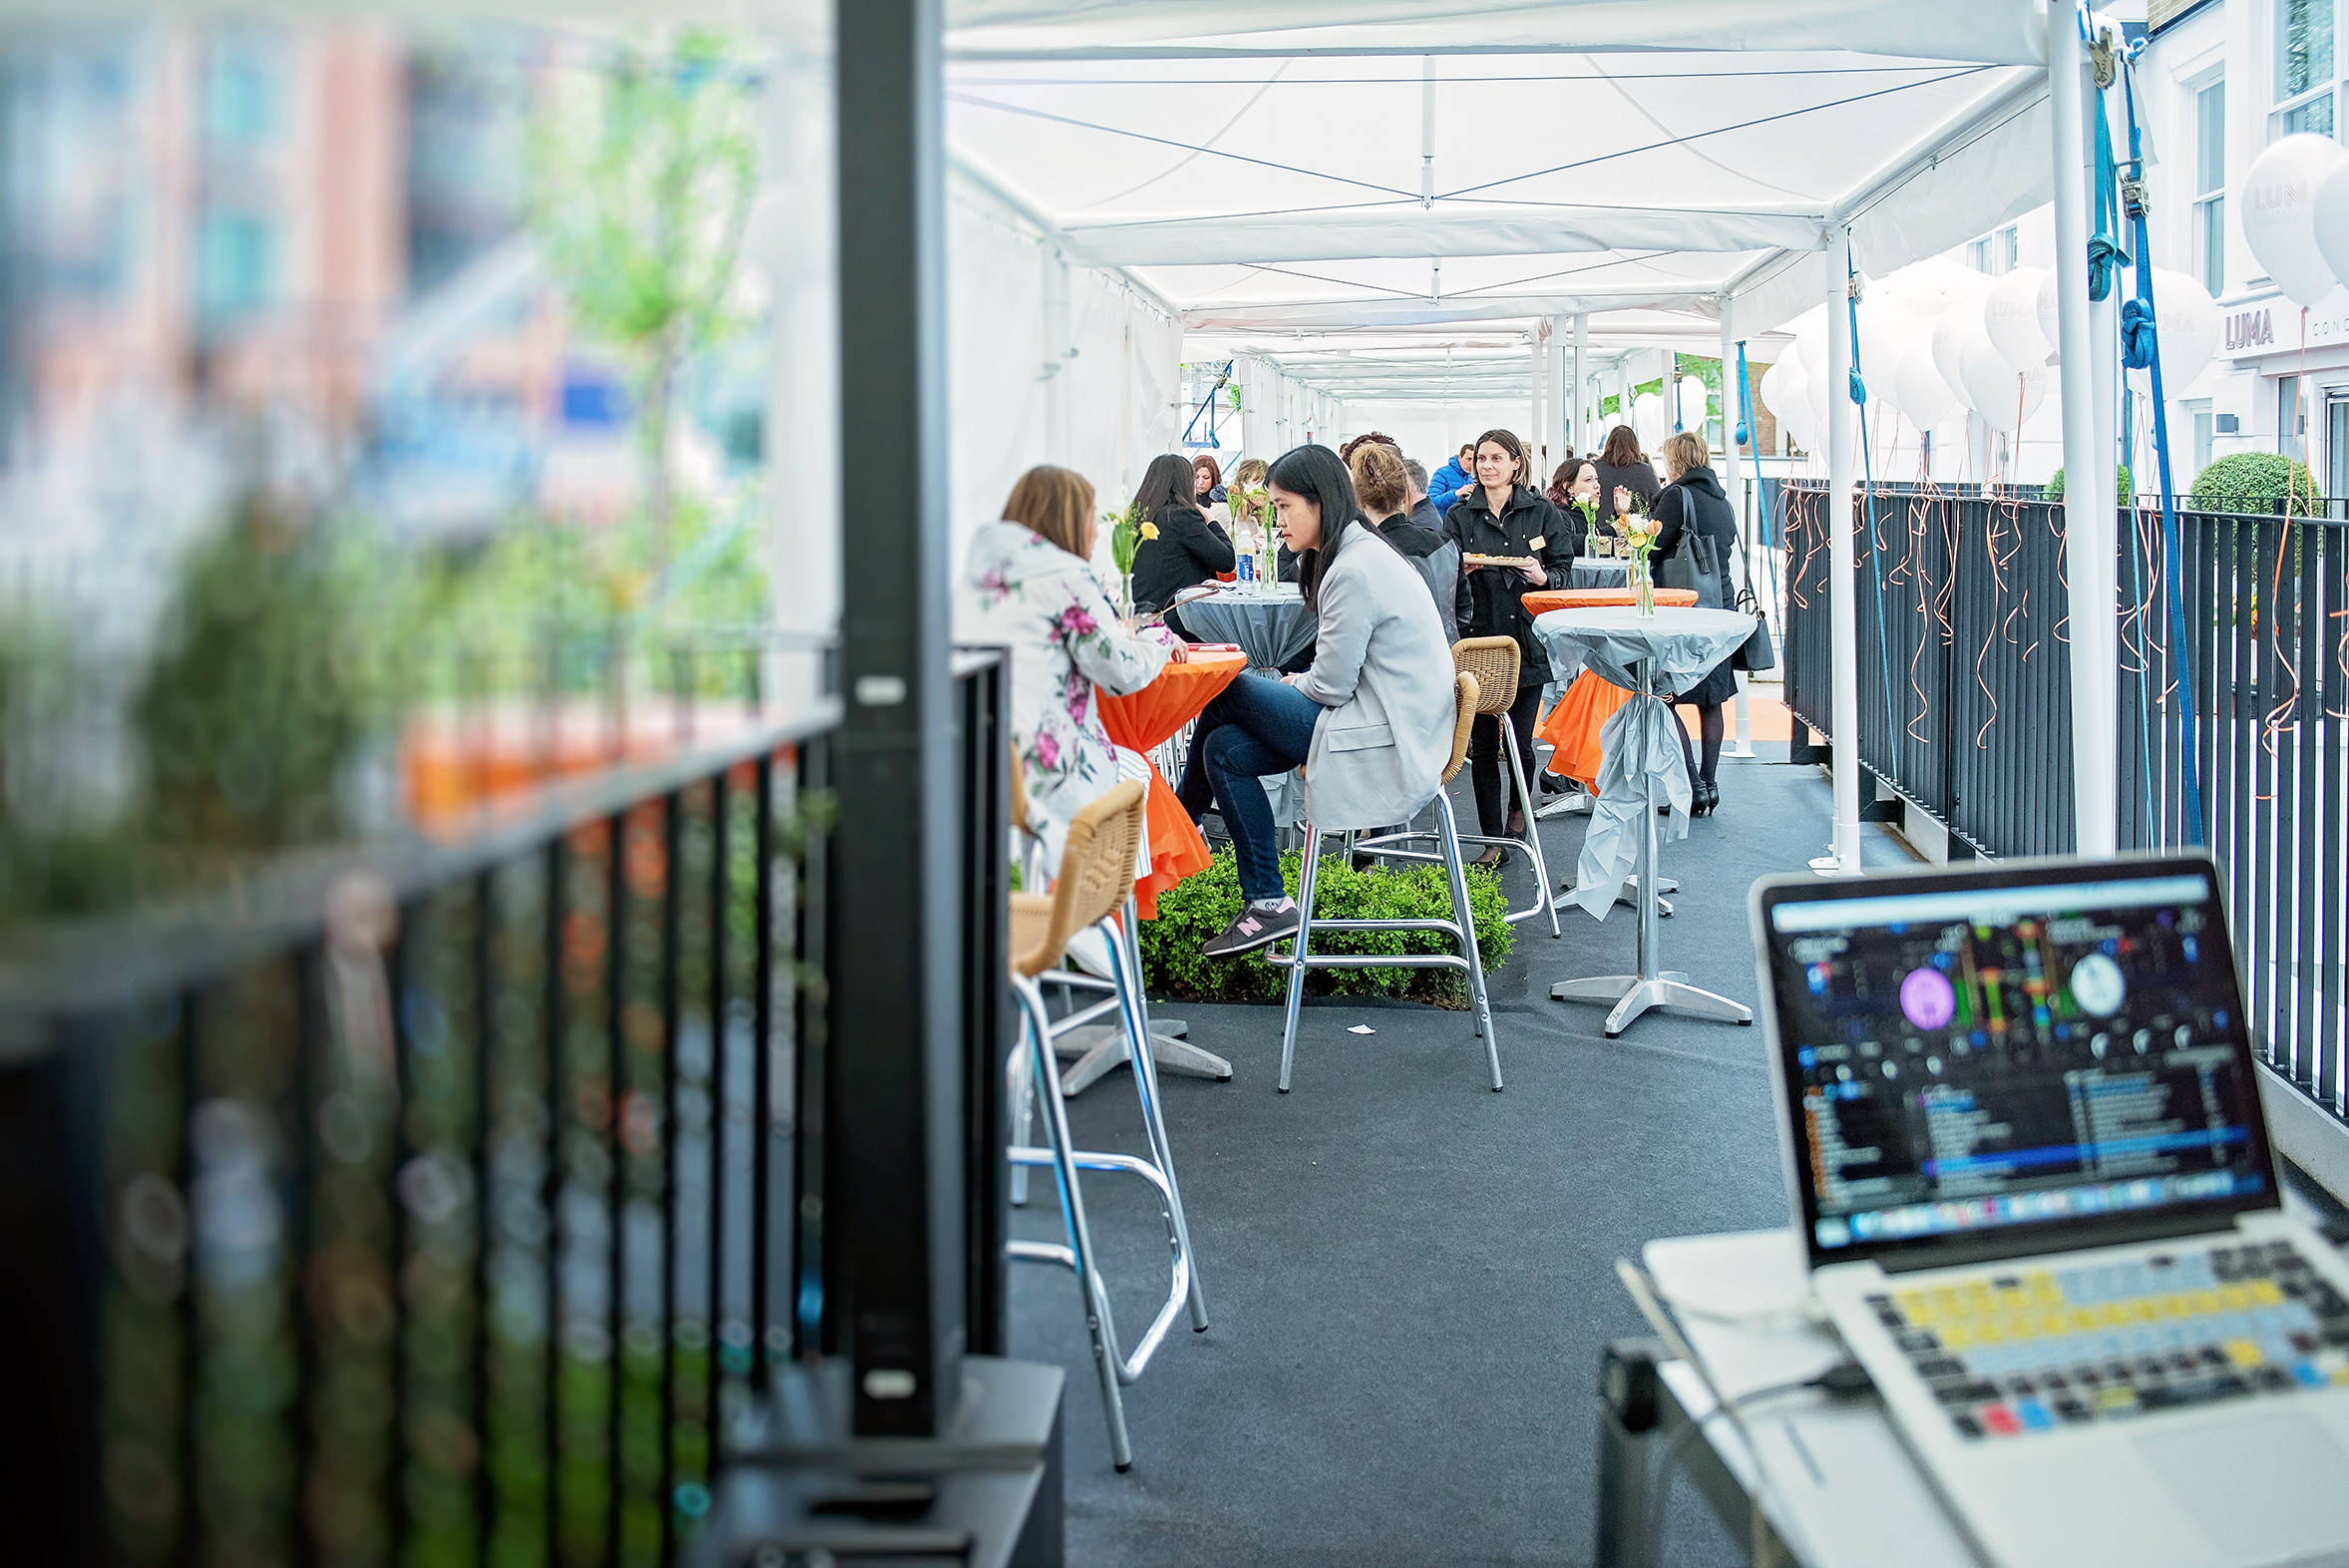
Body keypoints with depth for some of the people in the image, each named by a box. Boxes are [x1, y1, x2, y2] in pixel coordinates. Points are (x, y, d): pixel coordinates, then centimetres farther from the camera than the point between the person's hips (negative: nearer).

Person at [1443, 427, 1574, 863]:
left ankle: (1519, 807, 32)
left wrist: (1543, 576, -13)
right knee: (1482, 744, -1)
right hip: (1477, 639, 1)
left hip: (1527, 638, 0)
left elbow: (1564, 569, 8)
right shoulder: (1459, 515, 8)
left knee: (1520, 742, 1)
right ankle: (1494, 839, 8)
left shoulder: (1542, 512, 7)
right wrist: (1462, 569, -12)